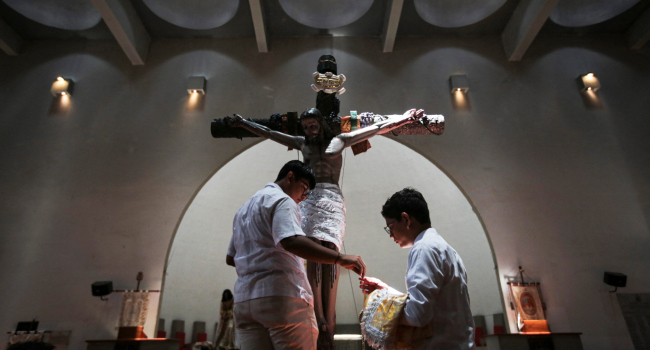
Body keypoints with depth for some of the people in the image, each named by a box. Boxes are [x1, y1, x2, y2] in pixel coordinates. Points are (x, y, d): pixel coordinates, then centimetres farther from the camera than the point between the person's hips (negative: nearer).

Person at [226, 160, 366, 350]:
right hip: (280, 295, -8)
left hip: (244, 299, 9)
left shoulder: (245, 208, 24)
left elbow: (230, 258, 28)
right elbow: (291, 242, -24)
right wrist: (340, 258, -25)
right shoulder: (281, 200, -5)